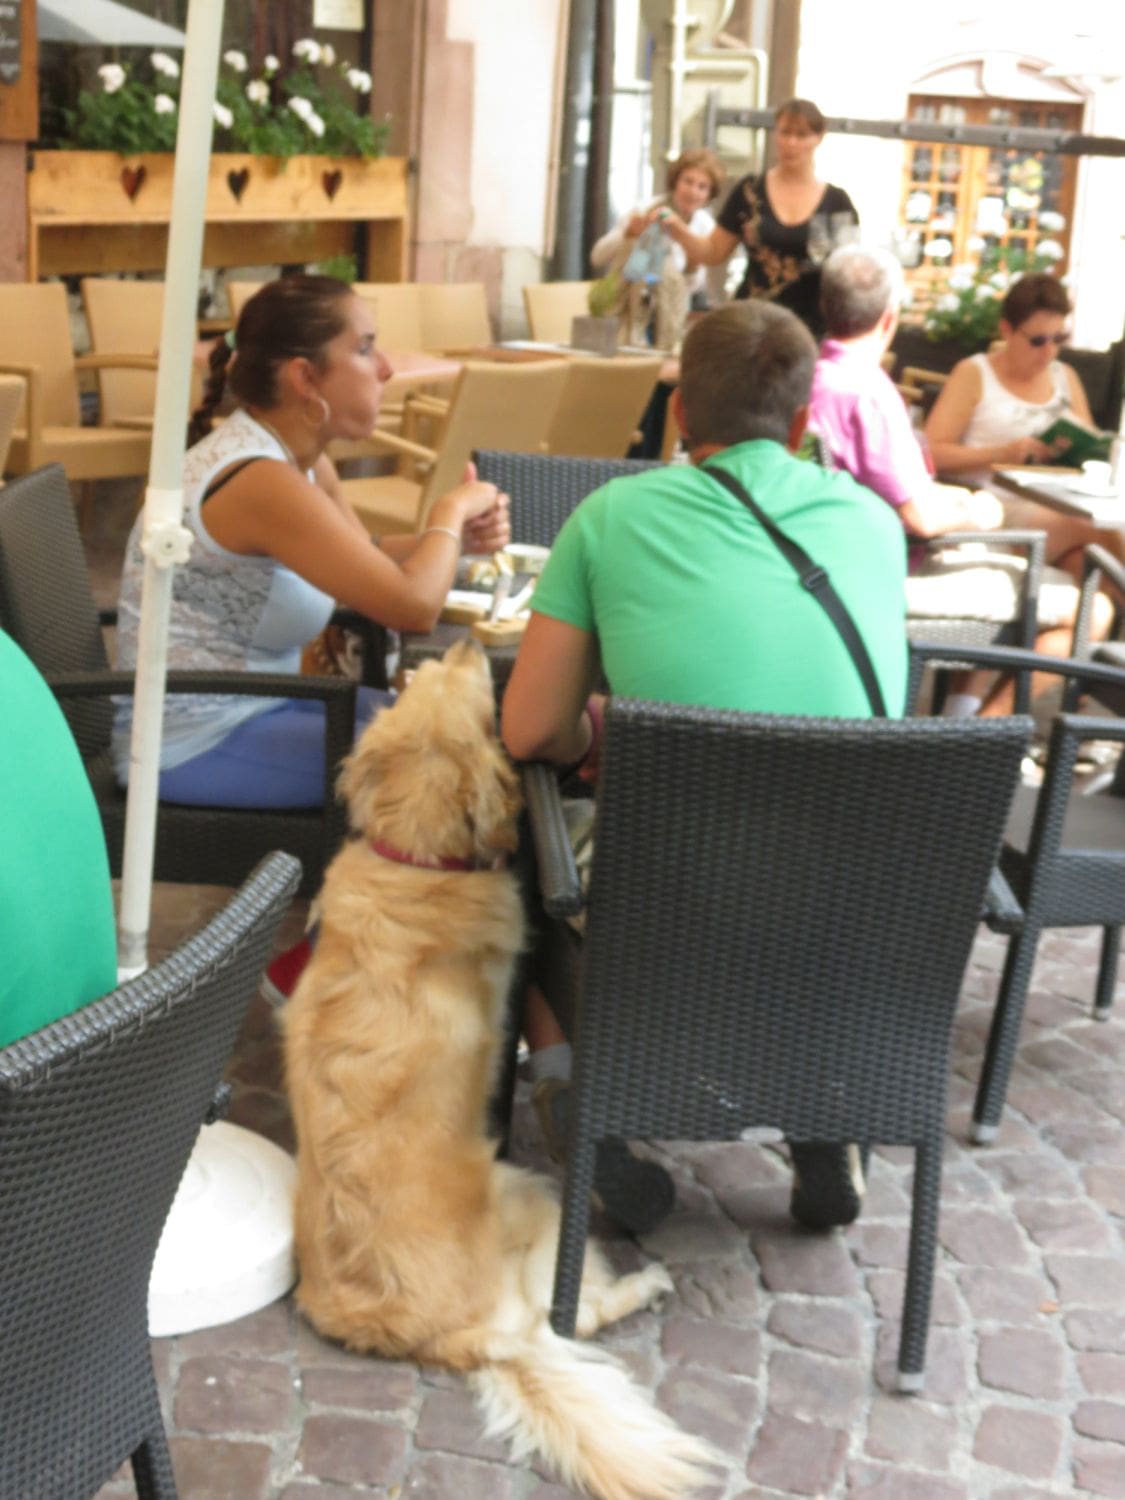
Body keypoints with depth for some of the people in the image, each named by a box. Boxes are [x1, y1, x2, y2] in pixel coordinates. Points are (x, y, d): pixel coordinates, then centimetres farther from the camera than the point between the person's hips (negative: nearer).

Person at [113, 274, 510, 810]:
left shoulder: (301, 457, 3)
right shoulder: (259, 481, -25)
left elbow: (369, 558, 17)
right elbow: (414, 605, -29)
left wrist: (458, 534, -3)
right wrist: (451, 511, -10)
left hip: (258, 703, 9)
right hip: (193, 745, -9)